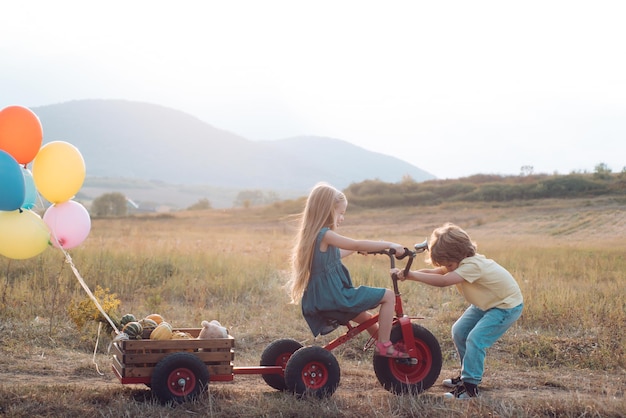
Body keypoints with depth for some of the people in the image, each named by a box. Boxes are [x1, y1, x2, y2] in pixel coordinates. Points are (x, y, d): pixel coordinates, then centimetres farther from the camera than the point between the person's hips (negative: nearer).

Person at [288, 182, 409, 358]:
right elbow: (358, 245, -18)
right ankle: (384, 345, -1)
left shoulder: (312, 235, 12)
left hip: (321, 300, 10)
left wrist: (357, 249, 32)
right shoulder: (325, 235, -17)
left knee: (366, 318, 32)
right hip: (336, 297, -10)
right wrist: (389, 245, -11)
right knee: (388, 296, -5)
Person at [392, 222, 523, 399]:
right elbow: (432, 273, -15)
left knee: (475, 339, -20)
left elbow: (443, 281, -45)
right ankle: (467, 374, 21)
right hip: (486, 303, 10)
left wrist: (410, 274, -43)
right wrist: (405, 274, -31)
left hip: (507, 305, -10)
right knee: (459, 331, 6)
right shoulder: (456, 262, -6)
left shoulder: (472, 265, -34)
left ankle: (470, 386, -10)